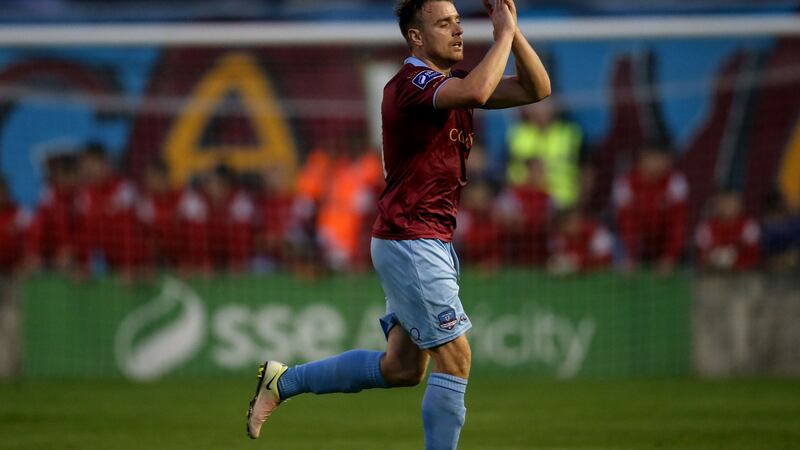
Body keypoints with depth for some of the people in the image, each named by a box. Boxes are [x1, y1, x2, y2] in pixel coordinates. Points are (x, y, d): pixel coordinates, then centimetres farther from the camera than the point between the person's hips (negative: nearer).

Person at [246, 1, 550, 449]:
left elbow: (537, 89, 8)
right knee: (454, 356, -11)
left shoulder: (452, 80, 12)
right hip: (409, 240, -10)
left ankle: (283, 381, 26)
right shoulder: (411, 82, -17)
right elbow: (476, 92, -37)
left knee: (402, 368, 14)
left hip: (433, 244, 10)